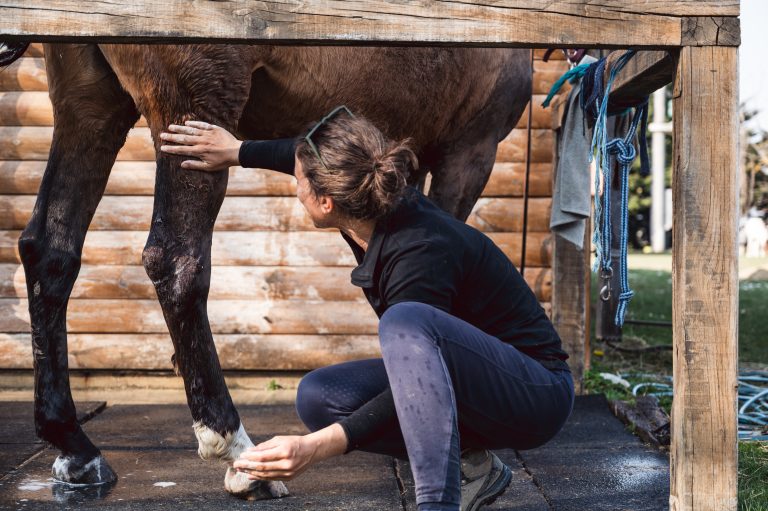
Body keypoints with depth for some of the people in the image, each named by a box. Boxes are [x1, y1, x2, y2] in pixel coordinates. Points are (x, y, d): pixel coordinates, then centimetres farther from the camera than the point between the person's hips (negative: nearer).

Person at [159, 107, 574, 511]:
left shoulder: (420, 252, -30)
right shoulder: (379, 209, -7)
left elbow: (412, 384, -27)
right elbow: (317, 157, 16)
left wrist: (319, 446, -38)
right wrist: (238, 151, 17)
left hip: (536, 393, -9)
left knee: (404, 321, -36)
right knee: (317, 396, -6)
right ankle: (470, 467, 2)